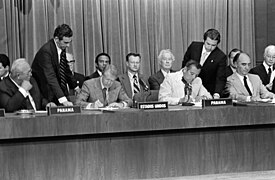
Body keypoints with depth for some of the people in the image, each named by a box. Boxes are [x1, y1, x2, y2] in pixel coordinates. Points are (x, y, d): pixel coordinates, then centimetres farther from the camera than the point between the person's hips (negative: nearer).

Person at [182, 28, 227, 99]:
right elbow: (185, 64, 10)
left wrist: (216, 94, -32)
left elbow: (220, 79, -17)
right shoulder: (194, 46, -5)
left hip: (208, 92, -2)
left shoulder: (221, 57, -14)